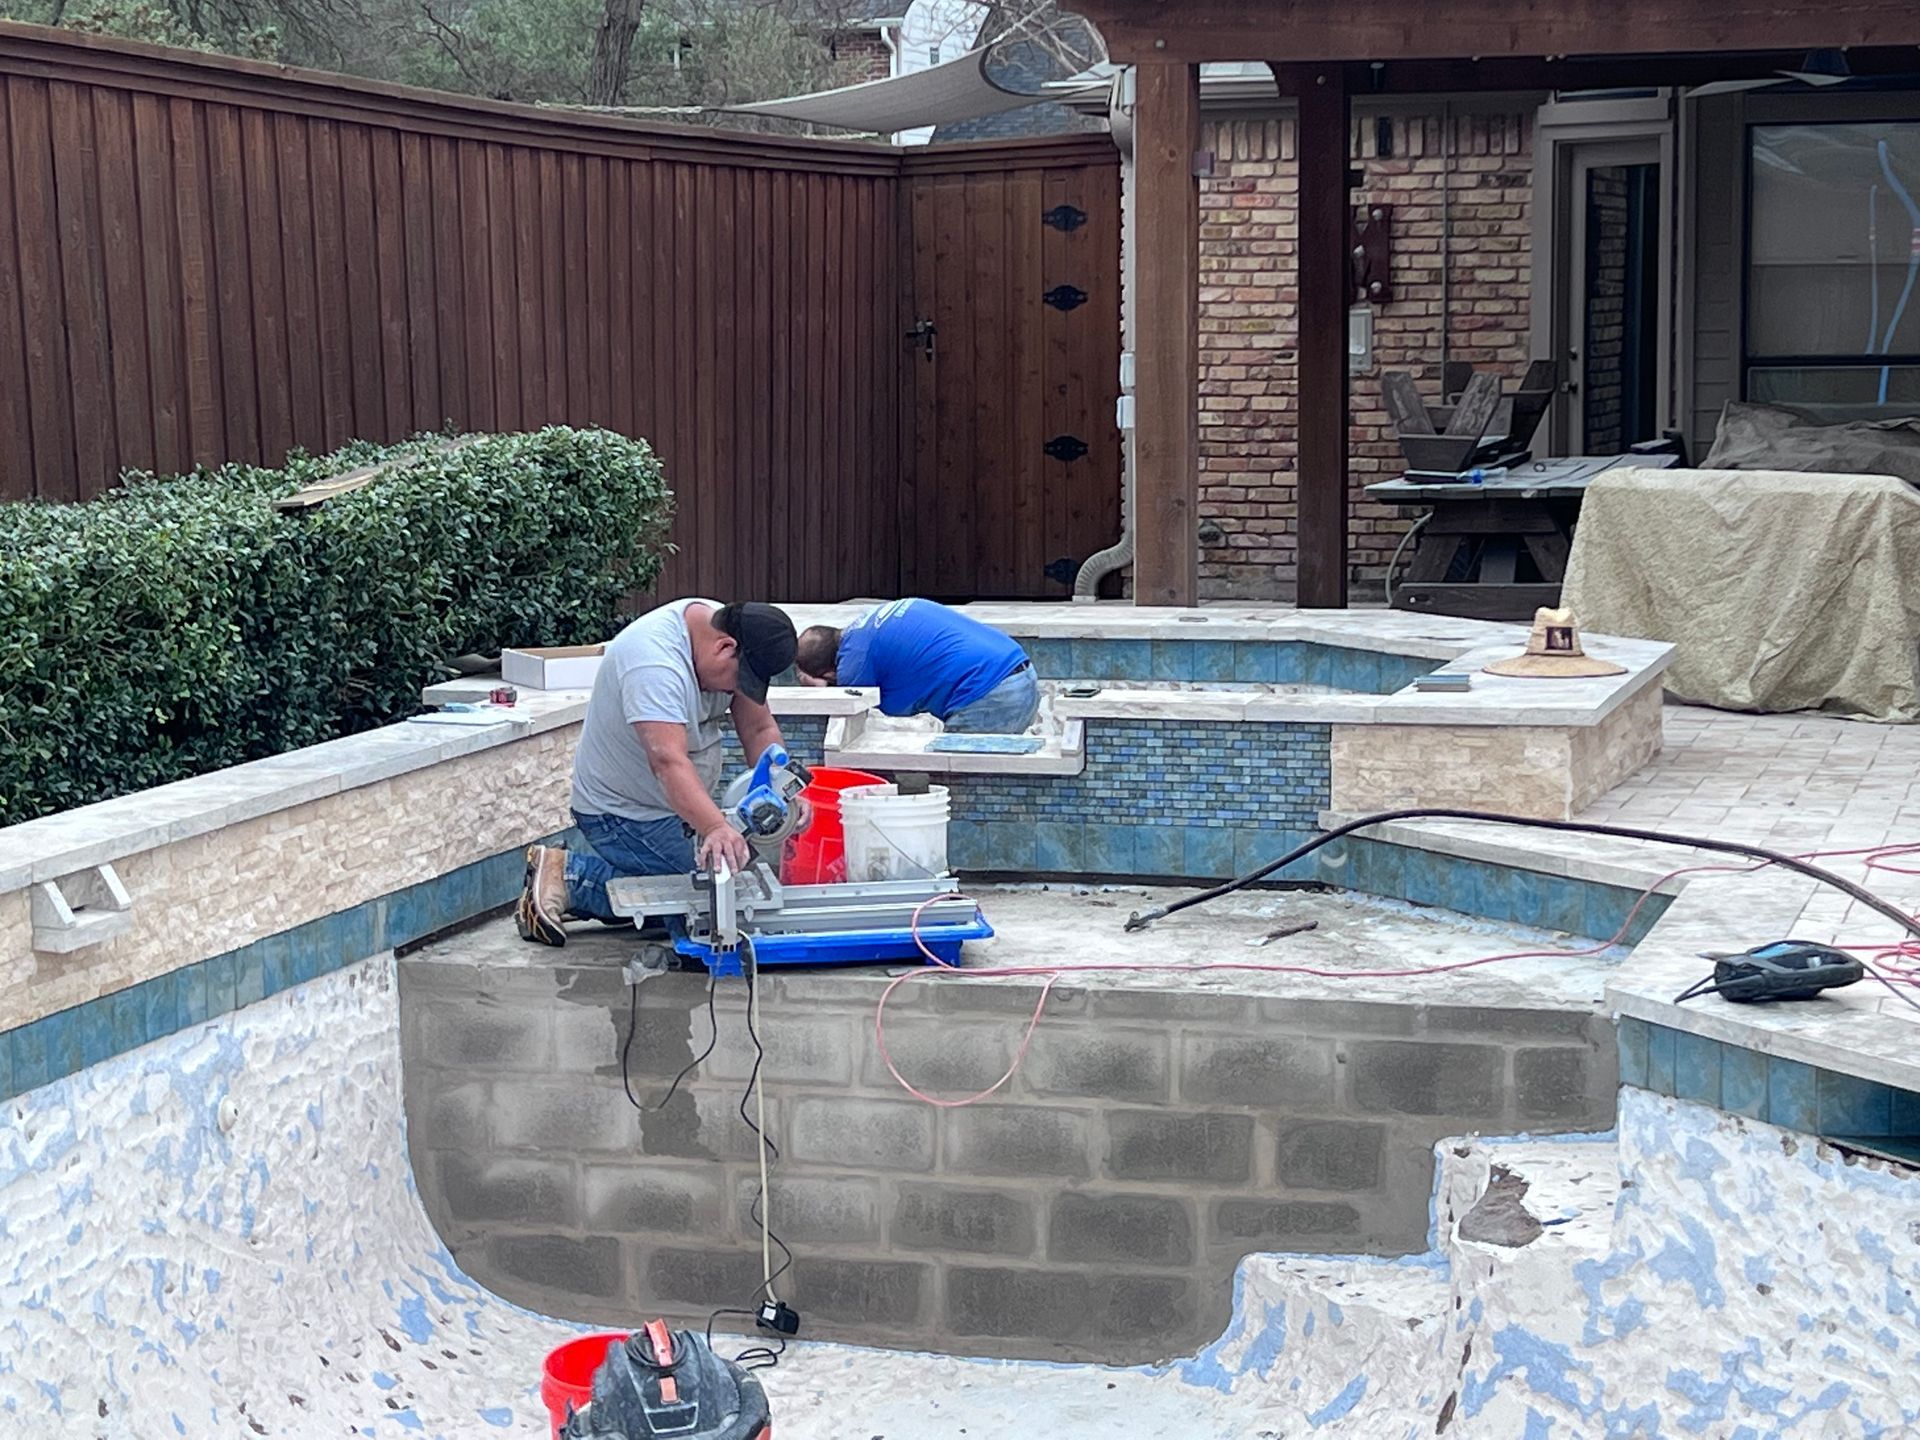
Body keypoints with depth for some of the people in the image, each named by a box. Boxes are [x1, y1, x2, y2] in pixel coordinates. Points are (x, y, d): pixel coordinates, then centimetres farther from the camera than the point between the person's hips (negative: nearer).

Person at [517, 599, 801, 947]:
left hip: (672, 806, 10)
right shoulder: (654, 662, -33)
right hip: (621, 811, -10)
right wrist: (715, 828, -55)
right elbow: (668, 761, -43)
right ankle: (568, 876, -4)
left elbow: (760, 729, 0)